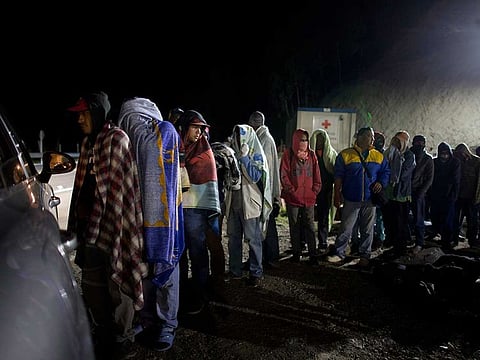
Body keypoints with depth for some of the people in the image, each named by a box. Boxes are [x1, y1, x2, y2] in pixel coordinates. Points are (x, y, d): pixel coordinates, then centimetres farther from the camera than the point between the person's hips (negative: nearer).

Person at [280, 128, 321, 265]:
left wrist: (314, 191, 1)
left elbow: (317, 175, 10)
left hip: (309, 198, 2)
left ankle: (313, 255, 8)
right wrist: (291, 190, -10)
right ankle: (296, 253, 19)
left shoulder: (311, 155, 9)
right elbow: (284, 175, -5)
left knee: (310, 226, 3)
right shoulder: (288, 154, -1)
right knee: (294, 227, 9)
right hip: (293, 198, -2)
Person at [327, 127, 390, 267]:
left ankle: (364, 255, 22)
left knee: (367, 229, 10)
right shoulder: (345, 155, -2)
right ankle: (339, 253, 13)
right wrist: (337, 195, -6)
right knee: (345, 228, 1)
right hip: (351, 199, -3)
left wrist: (381, 183, -5)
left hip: (370, 199, 3)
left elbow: (386, 171, 15)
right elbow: (338, 176, -2)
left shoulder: (379, 156, 8)